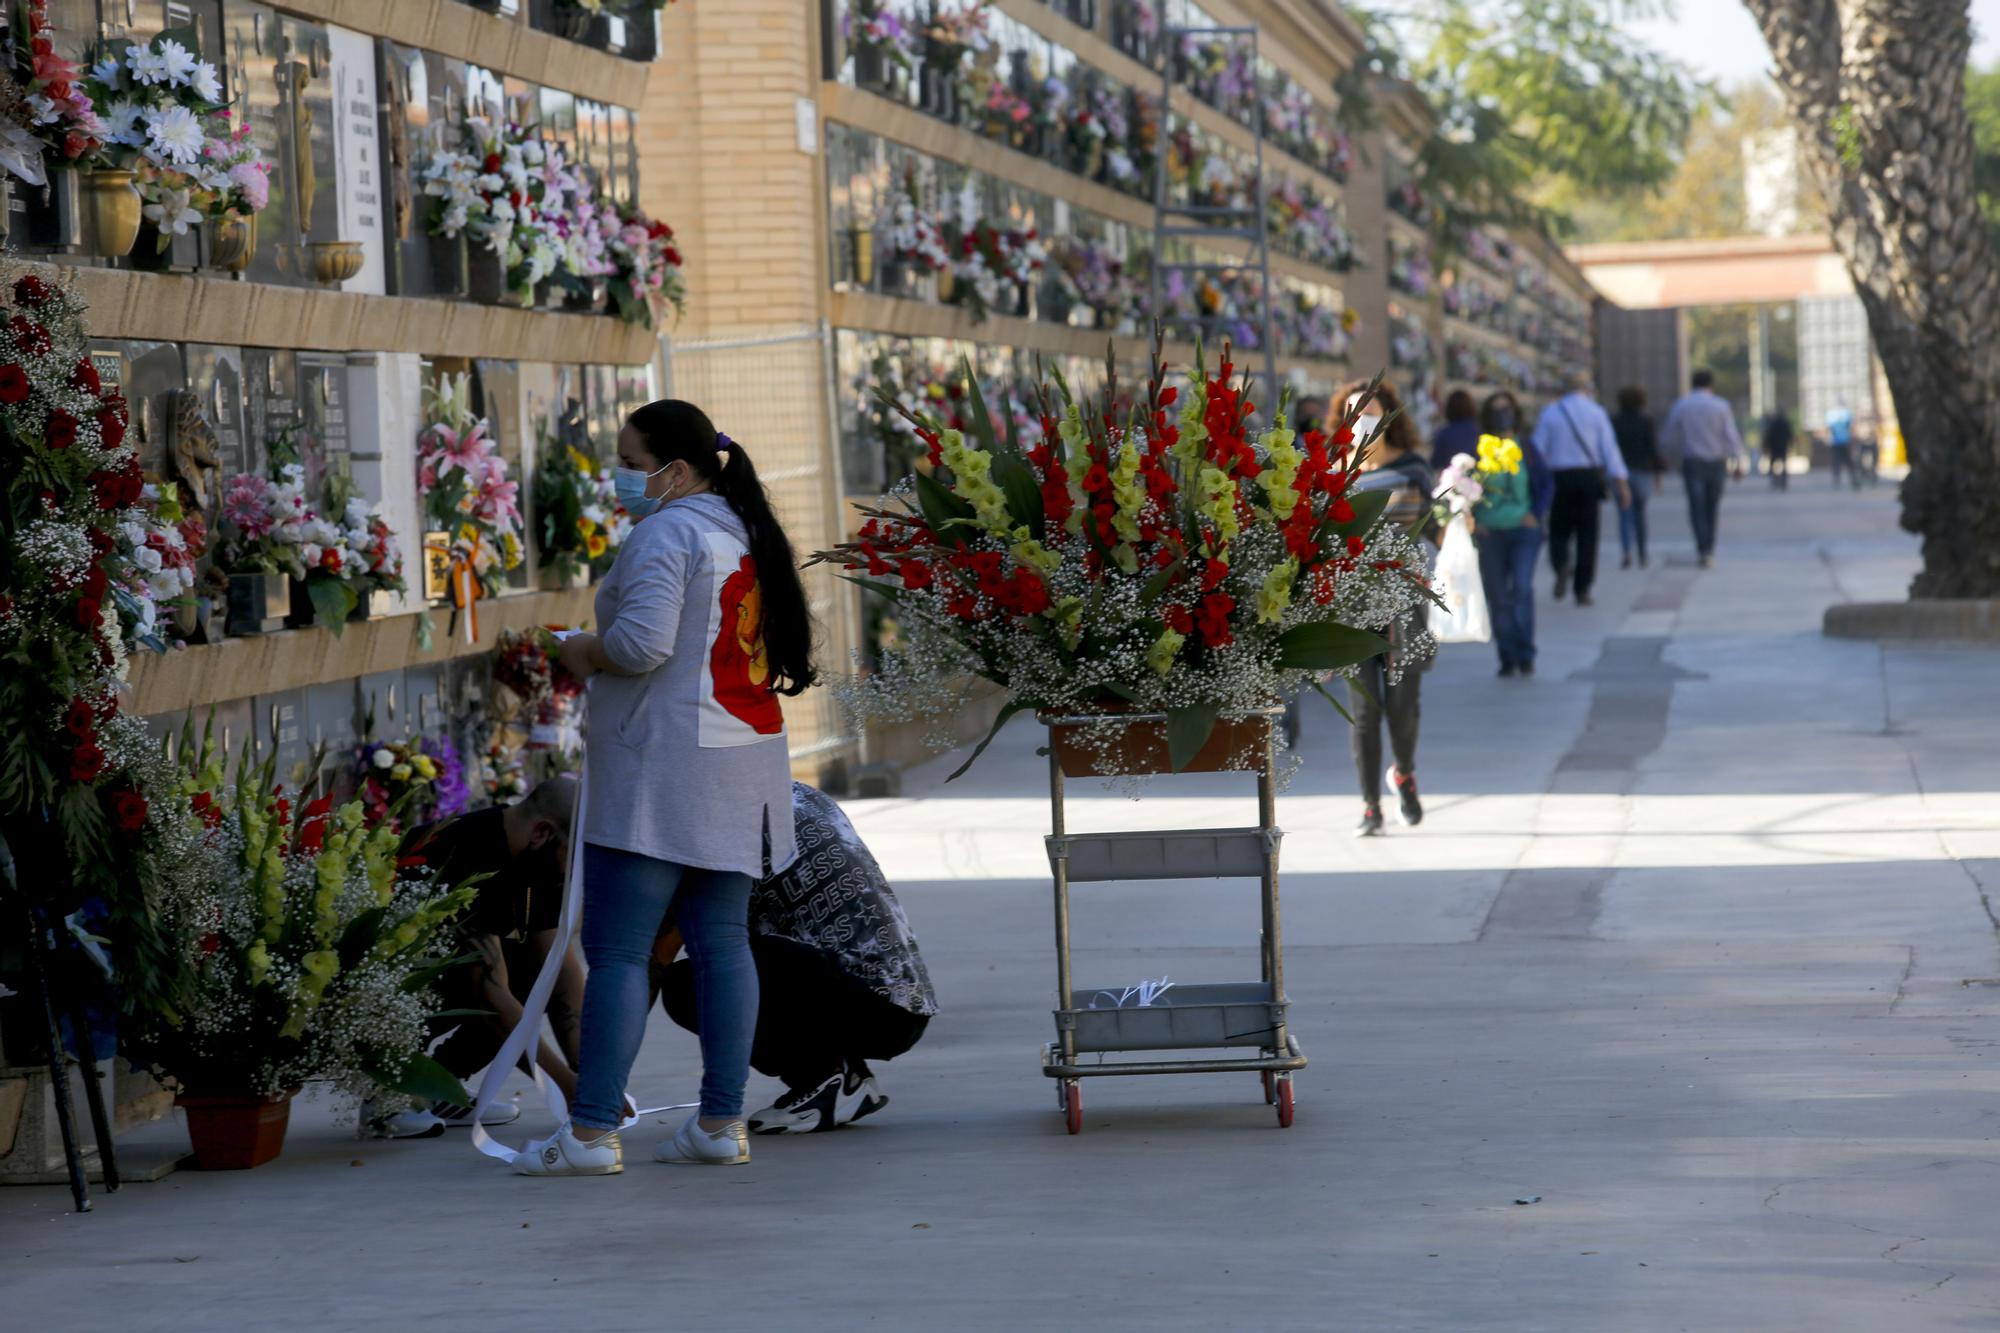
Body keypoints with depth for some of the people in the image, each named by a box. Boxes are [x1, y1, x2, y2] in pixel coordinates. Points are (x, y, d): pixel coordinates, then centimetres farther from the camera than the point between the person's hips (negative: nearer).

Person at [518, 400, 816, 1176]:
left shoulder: (666, 533, -11)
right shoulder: (745, 532, 16)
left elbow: (642, 641, -22)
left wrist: (582, 652, -3)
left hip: (662, 769, -9)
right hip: (743, 762, 9)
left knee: (618, 949, -6)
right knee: (721, 941, 8)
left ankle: (592, 1133, -8)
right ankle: (722, 1123, 8)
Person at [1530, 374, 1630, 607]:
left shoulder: (1550, 412, 4)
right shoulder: (1596, 412, 3)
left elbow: (1538, 450, 1)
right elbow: (1609, 448, -2)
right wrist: (1621, 482, -4)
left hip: (1560, 476, 0)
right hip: (1589, 476, 0)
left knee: (1559, 530, 10)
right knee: (1587, 534, 4)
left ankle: (1562, 564, -21)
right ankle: (1582, 590, 2)